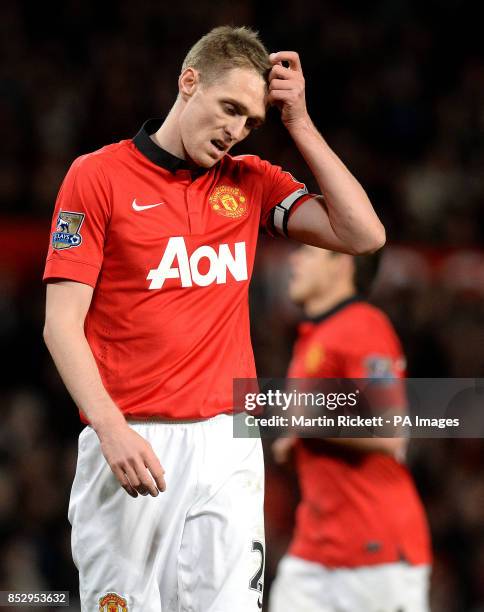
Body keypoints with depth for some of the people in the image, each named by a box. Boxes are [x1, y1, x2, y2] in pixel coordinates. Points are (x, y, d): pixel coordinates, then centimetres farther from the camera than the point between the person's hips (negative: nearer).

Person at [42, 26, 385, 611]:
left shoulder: (250, 181, 14)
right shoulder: (97, 175, 2)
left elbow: (363, 234, 4)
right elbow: (62, 323, -3)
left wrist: (299, 123, 3)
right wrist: (112, 430, -16)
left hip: (227, 446, 3)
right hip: (128, 445, -3)